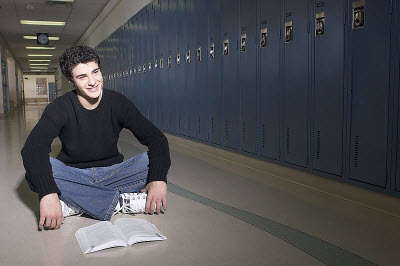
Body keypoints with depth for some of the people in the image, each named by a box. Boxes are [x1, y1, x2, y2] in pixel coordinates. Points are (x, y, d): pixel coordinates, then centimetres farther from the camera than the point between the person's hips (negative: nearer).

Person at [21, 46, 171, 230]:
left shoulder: (118, 103, -7)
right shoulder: (60, 108, -11)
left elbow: (157, 139, -12)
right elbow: (32, 148, -26)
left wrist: (158, 179, -31)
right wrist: (48, 194, -44)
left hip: (111, 174, 1)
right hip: (74, 177, -1)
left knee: (155, 160, -22)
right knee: (36, 172, -31)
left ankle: (76, 204, -26)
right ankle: (122, 202, -31)